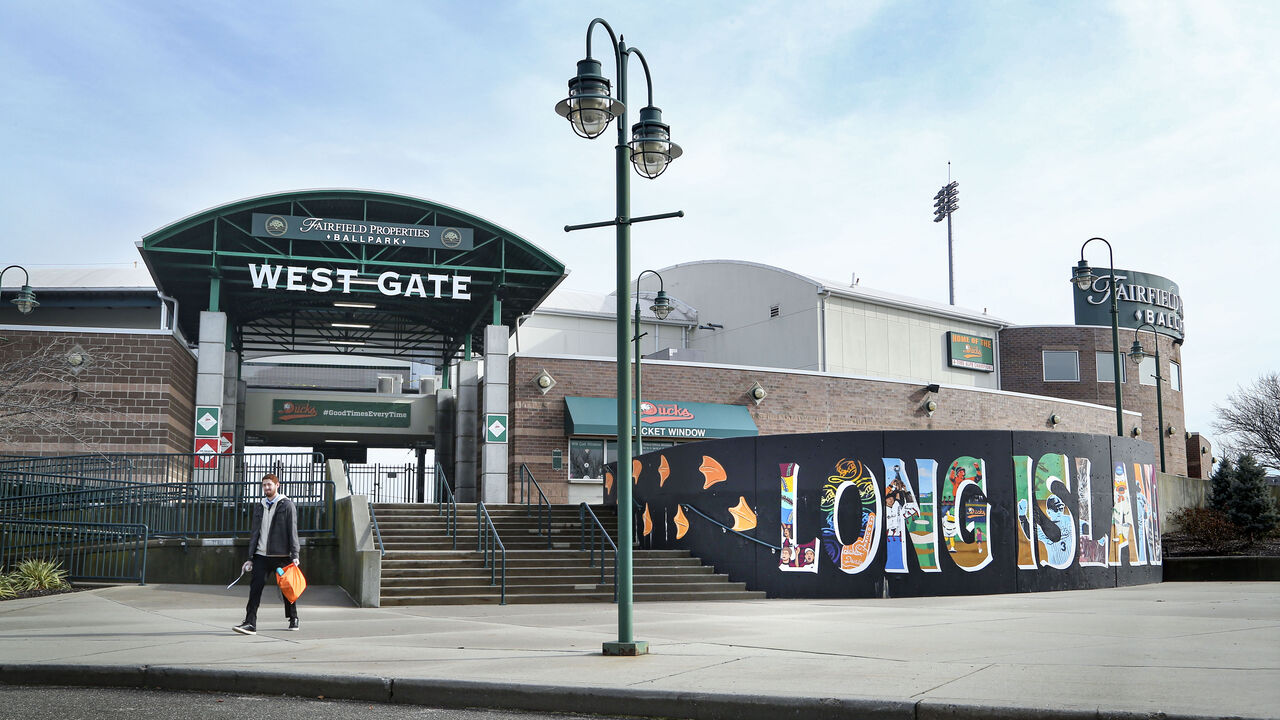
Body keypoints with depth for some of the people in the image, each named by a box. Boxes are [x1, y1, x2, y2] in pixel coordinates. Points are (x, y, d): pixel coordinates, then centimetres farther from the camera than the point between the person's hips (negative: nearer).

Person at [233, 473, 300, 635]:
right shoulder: (259, 507, 16)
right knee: (255, 587, -9)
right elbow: (254, 533, 16)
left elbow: (293, 531, -4)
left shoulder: (287, 505, 0)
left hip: (281, 555, -4)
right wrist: (250, 558, 10)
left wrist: (294, 556, -11)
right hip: (261, 555, 4)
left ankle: (293, 619, 23)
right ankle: (250, 623, -12)